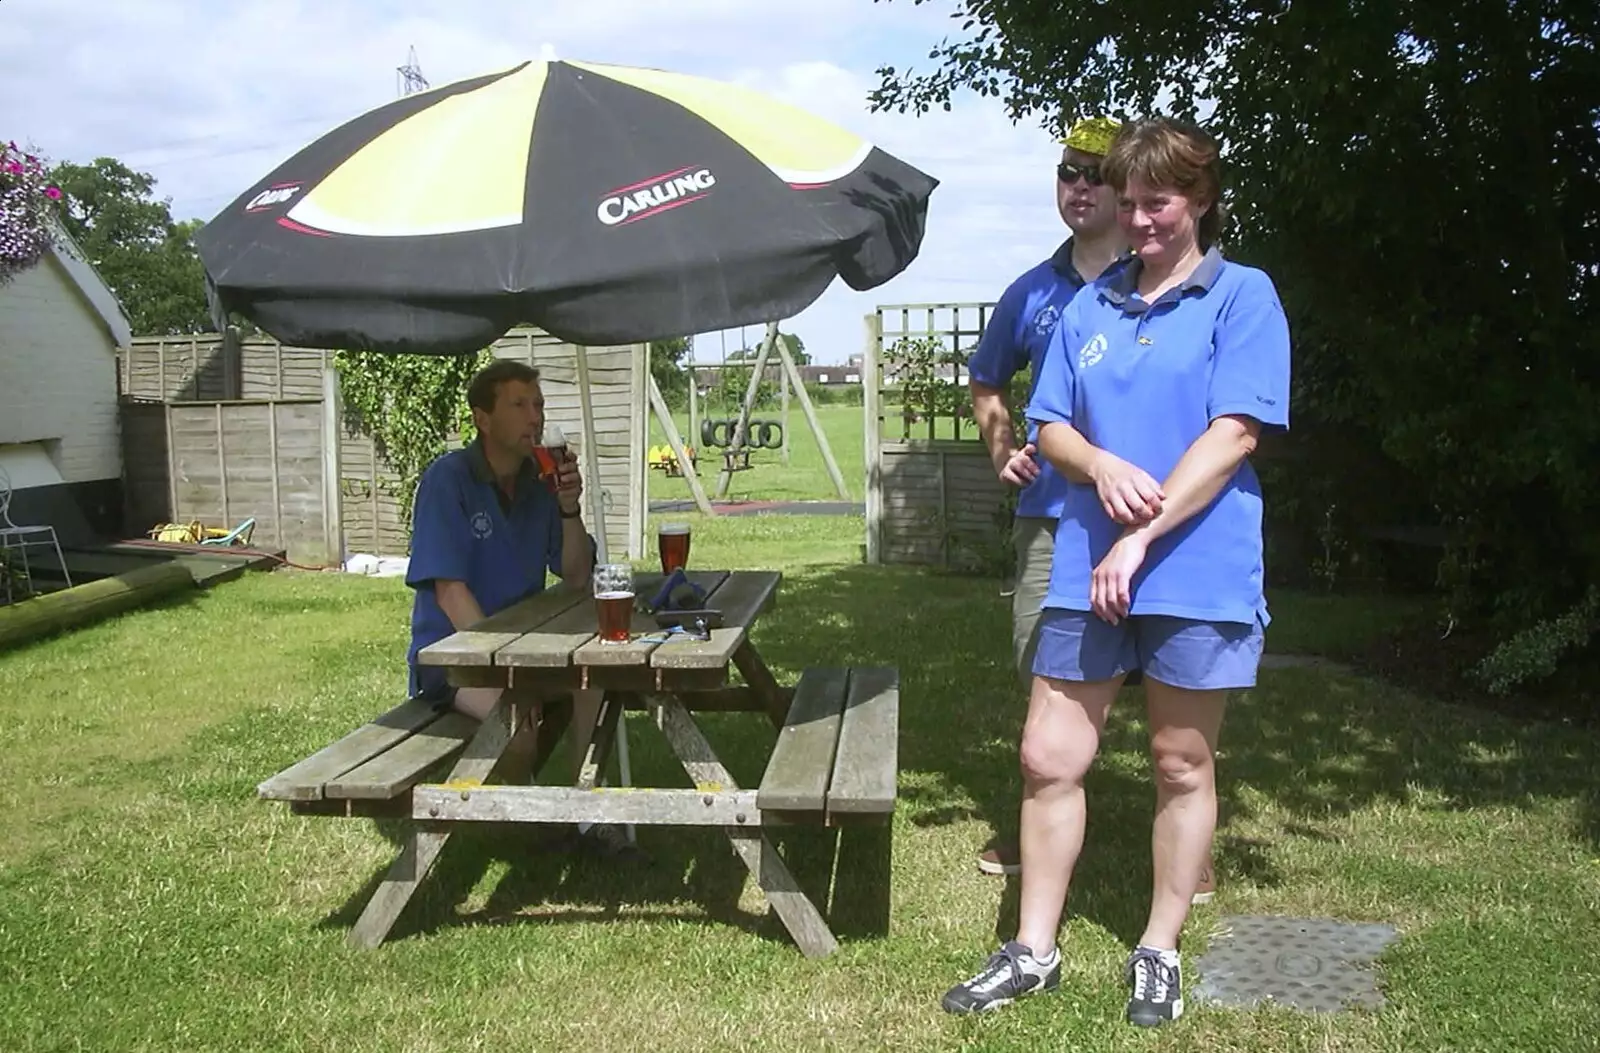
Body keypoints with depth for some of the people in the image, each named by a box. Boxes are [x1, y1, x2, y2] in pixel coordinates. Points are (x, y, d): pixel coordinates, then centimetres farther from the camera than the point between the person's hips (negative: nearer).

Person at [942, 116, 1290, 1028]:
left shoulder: (1243, 295, -2)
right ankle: (1034, 952, 21)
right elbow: (1052, 428, 12)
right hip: (1085, 570, 4)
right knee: (1049, 758, 5)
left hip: (1197, 574, -4)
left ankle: (1160, 954, 27)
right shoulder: (1092, 305, 12)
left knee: (1182, 766, 10)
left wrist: (1140, 540, -17)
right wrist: (1102, 465, -11)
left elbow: (1234, 434, -12)